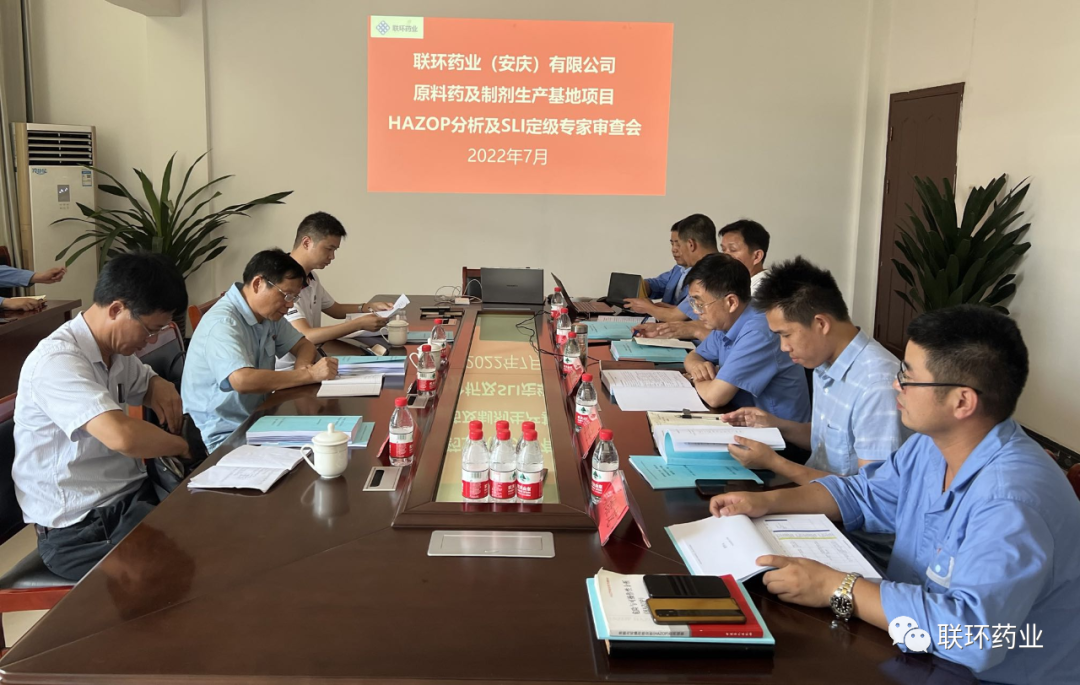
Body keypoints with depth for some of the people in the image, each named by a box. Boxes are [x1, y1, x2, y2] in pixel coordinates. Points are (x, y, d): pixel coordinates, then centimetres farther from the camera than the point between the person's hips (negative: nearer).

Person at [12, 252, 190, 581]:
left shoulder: (115, 350, 7)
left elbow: (147, 382, 29)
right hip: (79, 529, -8)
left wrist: (160, 386, 4)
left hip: (129, 495, 9)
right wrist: (181, 445, -16)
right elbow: (122, 436, -35)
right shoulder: (57, 360, -21)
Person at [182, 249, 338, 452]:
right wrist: (309, 375, -28)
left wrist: (302, 368, -8)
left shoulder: (268, 313, 5)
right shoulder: (223, 323, -21)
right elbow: (243, 380, -35)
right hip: (227, 437, -8)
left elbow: (304, 345, 16)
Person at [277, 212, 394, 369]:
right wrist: (359, 324, -26)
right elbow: (305, 336, -27)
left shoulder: (310, 278, 9)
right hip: (286, 371, -8)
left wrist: (371, 307, 9)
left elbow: (335, 309, 25)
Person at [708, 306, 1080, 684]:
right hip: (919, 653, 8)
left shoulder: (1010, 502, -31)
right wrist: (769, 502, 1)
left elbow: (972, 631, -39)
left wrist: (836, 589, -33)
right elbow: (863, 494, 14)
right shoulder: (932, 444, -1)